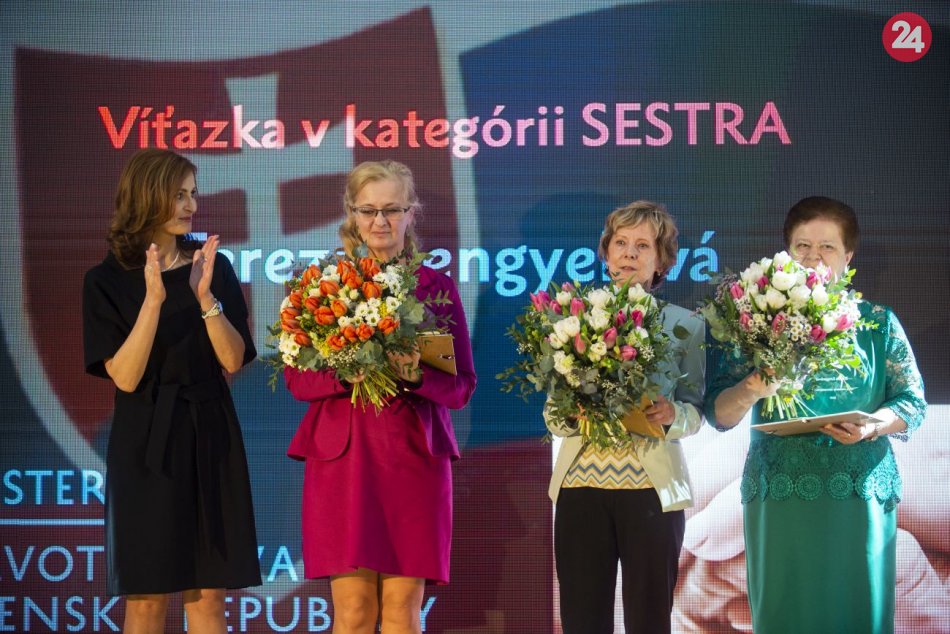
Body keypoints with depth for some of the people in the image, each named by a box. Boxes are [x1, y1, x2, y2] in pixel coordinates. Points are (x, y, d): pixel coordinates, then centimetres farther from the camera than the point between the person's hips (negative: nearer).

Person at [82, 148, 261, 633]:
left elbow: (233, 361, -2)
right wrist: (153, 301, -22)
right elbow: (125, 377, -11)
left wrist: (205, 297, -16)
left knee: (208, 594, 3)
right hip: (147, 442, -2)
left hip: (210, 438, 2)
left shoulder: (214, 266, 5)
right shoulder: (107, 281, -2)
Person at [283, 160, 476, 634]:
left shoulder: (436, 286, 8)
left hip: (414, 456, 1)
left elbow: (462, 385, 5)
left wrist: (416, 377, -15)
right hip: (341, 454, 0)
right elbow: (297, 377, 2)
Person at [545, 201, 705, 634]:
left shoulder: (685, 324, 6)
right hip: (580, 483, 1)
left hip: (653, 487, -1)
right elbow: (552, 414, 9)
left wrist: (672, 414, -17)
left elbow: (696, 411, 4)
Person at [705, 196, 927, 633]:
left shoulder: (878, 322, 7)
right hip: (780, 493, 0)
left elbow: (913, 402, 5)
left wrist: (871, 427, -14)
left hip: (861, 492, 1)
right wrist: (750, 391, -19)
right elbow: (718, 413, 2)